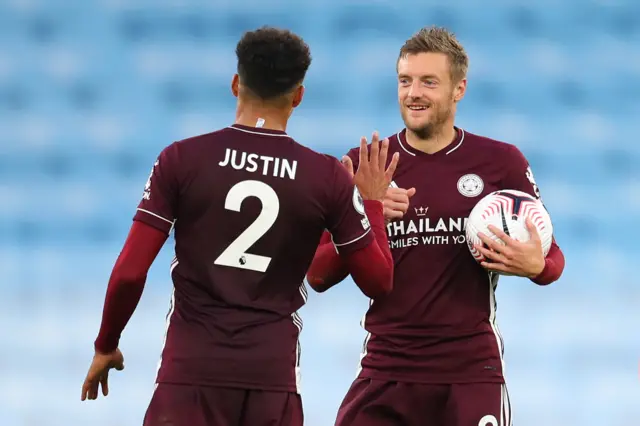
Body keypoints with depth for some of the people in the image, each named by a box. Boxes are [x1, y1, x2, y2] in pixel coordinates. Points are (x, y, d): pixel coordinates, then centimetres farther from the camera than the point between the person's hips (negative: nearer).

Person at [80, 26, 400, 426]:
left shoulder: (182, 160, -2)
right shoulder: (327, 177, 1)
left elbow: (130, 272, -3)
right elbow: (378, 281, 8)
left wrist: (106, 346, 13)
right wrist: (373, 201, 23)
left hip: (193, 369, -2)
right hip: (272, 375, 2)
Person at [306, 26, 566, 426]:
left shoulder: (501, 163, 2)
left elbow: (550, 255, 10)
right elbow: (318, 275, 3)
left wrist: (536, 265, -14)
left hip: (471, 372, -1)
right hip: (385, 373, 1)